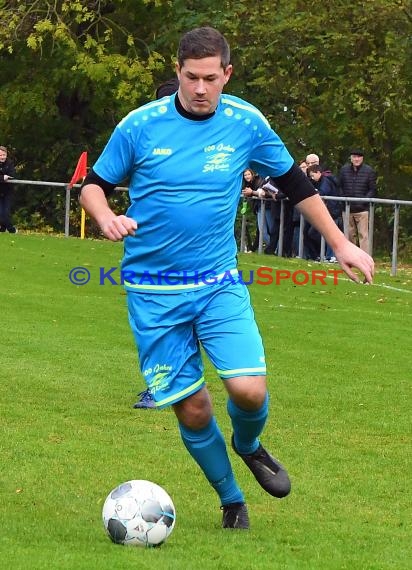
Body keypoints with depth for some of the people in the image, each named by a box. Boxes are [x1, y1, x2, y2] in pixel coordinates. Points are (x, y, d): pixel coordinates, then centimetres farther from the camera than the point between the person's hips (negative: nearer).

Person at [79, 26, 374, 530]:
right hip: (154, 292, -1)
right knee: (191, 405, -1)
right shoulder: (140, 126, -8)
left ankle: (249, 446, 19)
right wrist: (107, 218, -19)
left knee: (248, 389, -17)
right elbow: (93, 185, 3)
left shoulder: (246, 124, -4)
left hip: (219, 283, 1)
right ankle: (231, 499, 23)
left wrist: (340, 243, 12)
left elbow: (295, 183, 11)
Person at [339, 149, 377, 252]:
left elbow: (372, 190, 1)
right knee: (349, 235, 9)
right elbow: (339, 186, 16)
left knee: (363, 234, -9)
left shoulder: (369, 171, 1)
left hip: (362, 209, -4)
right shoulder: (344, 169, 10)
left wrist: (364, 201, -12)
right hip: (347, 209, 4)